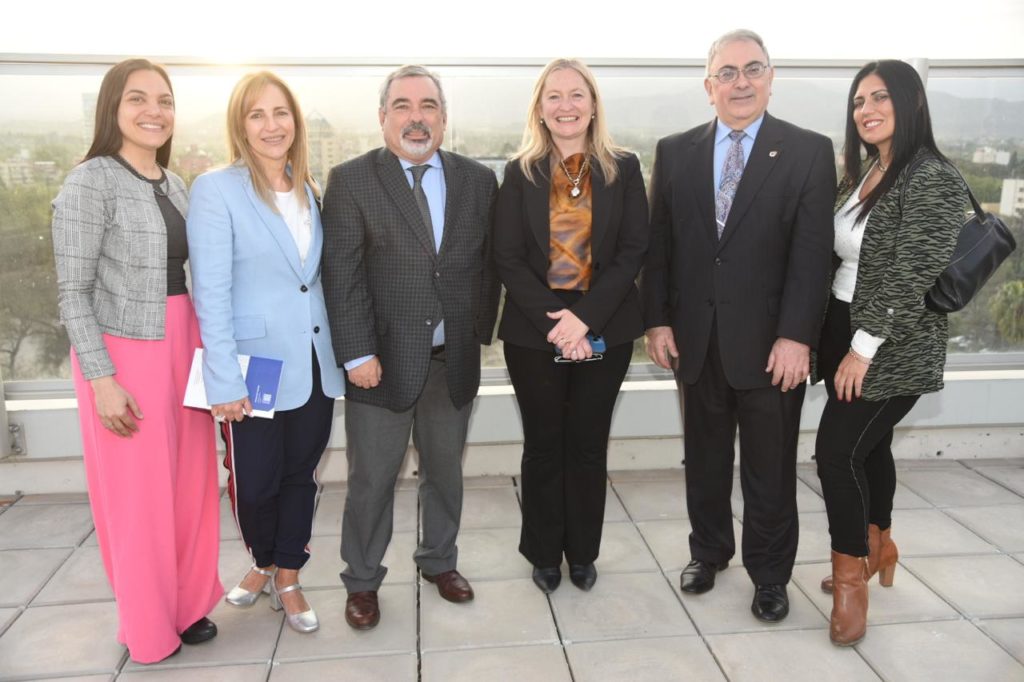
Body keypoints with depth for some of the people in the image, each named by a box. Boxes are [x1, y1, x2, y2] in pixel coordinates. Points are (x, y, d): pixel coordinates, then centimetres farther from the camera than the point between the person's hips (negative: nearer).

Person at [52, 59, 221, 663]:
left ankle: (188, 601, 32)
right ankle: (148, 623, 26)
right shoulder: (91, 182, -11)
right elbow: (73, 293, -12)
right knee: (138, 492, 6)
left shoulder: (173, 183, 9)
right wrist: (102, 381, -16)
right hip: (123, 353, -6)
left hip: (181, 347, 7)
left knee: (191, 481, 13)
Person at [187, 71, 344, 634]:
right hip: (256, 366, -4)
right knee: (255, 481, 6)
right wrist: (224, 380, -17)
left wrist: (347, 349, 6)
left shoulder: (309, 190, 9)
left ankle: (288, 579, 32)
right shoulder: (216, 189, -8)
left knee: (301, 475, 13)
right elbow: (211, 293, -13)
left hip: (315, 362, 5)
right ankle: (263, 562, 37)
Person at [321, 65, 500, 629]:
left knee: (445, 471, 18)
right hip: (382, 360, -3)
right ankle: (361, 581, 29)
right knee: (371, 479, 9)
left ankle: (439, 561, 40)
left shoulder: (477, 180, 5)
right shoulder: (350, 181, -5)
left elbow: (487, 264, 9)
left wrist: (478, 333, 4)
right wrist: (357, 353, -14)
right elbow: (341, 275, -10)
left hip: (453, 361, 3)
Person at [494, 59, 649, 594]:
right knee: (543, 445, 10)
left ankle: (583, 553, 29)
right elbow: (507, 258, -4)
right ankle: (544, 555, 27)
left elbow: (633, 251, -5)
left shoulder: (623, 168, 1)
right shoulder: (521, 173, 1)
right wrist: (553, 321, -15)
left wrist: (585, 317, -16)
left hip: (605, 330, 0)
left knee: (589, 445, 11)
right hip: (534, 331, 0)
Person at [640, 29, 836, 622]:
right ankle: (709, 552, 37)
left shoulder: (809, 152, -2)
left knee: (770, 470, 10)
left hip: (769, 343, -2)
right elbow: (658, 244, 5)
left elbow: (813, 252, -8)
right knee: (705, 461, 16)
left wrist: (796, 337, -15)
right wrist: (657, 320, -1)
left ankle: (770, 575, 29)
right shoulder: (675, 152, 6)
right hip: (697, 339, 3)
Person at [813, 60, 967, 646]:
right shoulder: (864, 174, 11)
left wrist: (864, 348, -20)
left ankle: (852, 578, 10)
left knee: (838, 451, -7)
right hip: (847, 333, 8)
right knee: (867, 446, 17)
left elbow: (912, 276, -21)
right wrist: (841, 340, 8)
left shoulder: (932, 178, -15)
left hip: (891, 348, -8)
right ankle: (877, 549, 35)